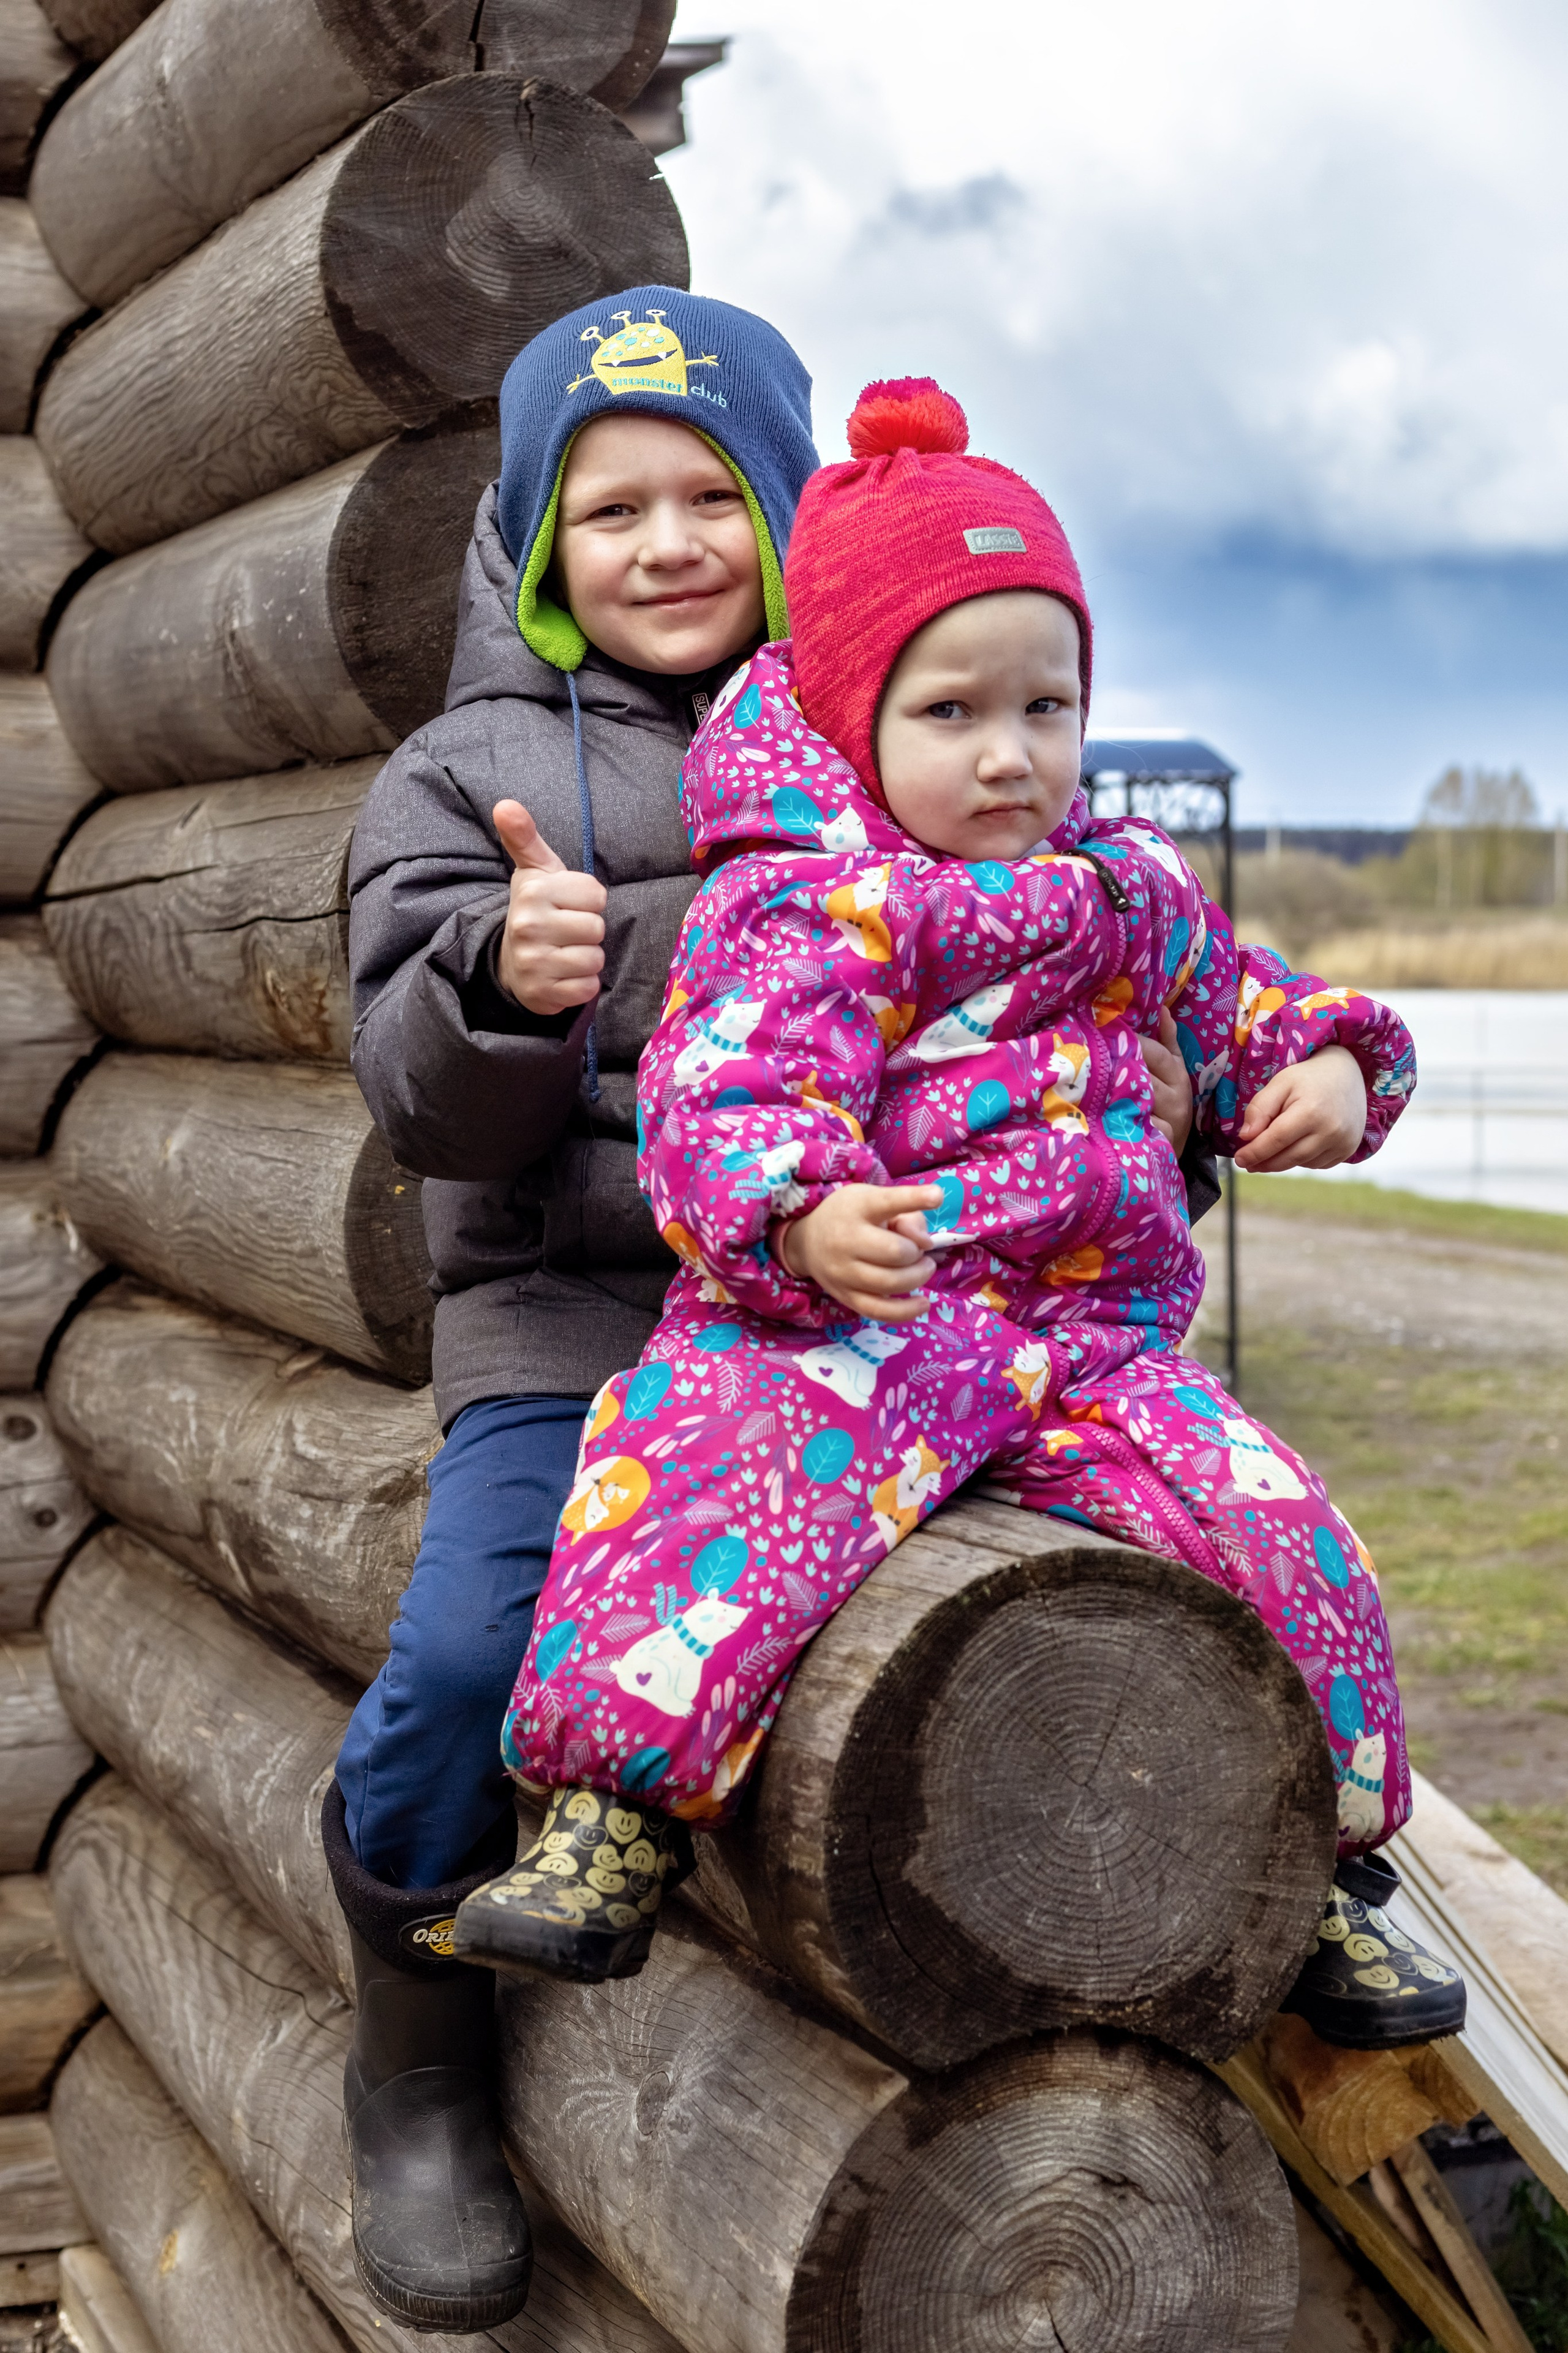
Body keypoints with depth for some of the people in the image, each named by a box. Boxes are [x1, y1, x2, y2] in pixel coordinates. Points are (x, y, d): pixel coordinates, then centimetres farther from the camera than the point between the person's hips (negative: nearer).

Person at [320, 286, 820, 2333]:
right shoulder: (471, 775, 11)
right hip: (566, 1315, -1)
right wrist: (505, 981, -21)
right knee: (468, 1657, -22)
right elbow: (429, 1108, 1)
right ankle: (419, 2071, 6)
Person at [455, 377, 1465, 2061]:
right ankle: (617, 1825, -29)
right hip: (853, 1322, -5)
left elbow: (1243, 1010, 32)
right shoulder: (800, 910, -4)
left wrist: (1327, 1068, 7)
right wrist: (806, 1220, -40)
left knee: (1282, 1540, -11)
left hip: (1100, 1339, 5)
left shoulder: (1135, 892, 19)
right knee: (719, 1472, -35)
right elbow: (720, 1107, -18)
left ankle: (1326, 1861, 12)